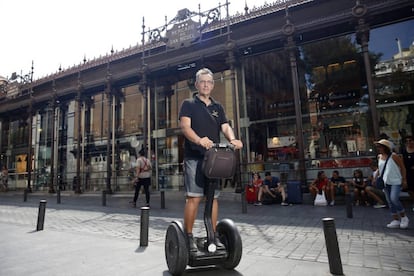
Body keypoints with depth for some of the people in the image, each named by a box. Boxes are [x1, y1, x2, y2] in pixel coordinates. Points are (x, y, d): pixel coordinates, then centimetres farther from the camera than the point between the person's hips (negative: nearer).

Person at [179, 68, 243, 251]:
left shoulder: (218, 107, 19)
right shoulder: (188, 104, 6)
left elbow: (225, 126, 6)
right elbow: (185, 126, -10)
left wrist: (232, 139, -18)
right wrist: (199, 140, -31)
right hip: (194, 158, -4)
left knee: (213, 197, 8)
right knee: (194, 197, -8)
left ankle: (213, 236, 19)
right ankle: (188, 236, 5)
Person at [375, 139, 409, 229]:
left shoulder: (393, 156, -11)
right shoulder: (379, 157, 6)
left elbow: (402, 167, -6)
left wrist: (404, 179, -8)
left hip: (396, 181, -6)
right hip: (386, 182, 7)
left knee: (394, 199, -16)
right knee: (390, 201, 8)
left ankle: (404, 217, 8)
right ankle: (396, 220, 17)